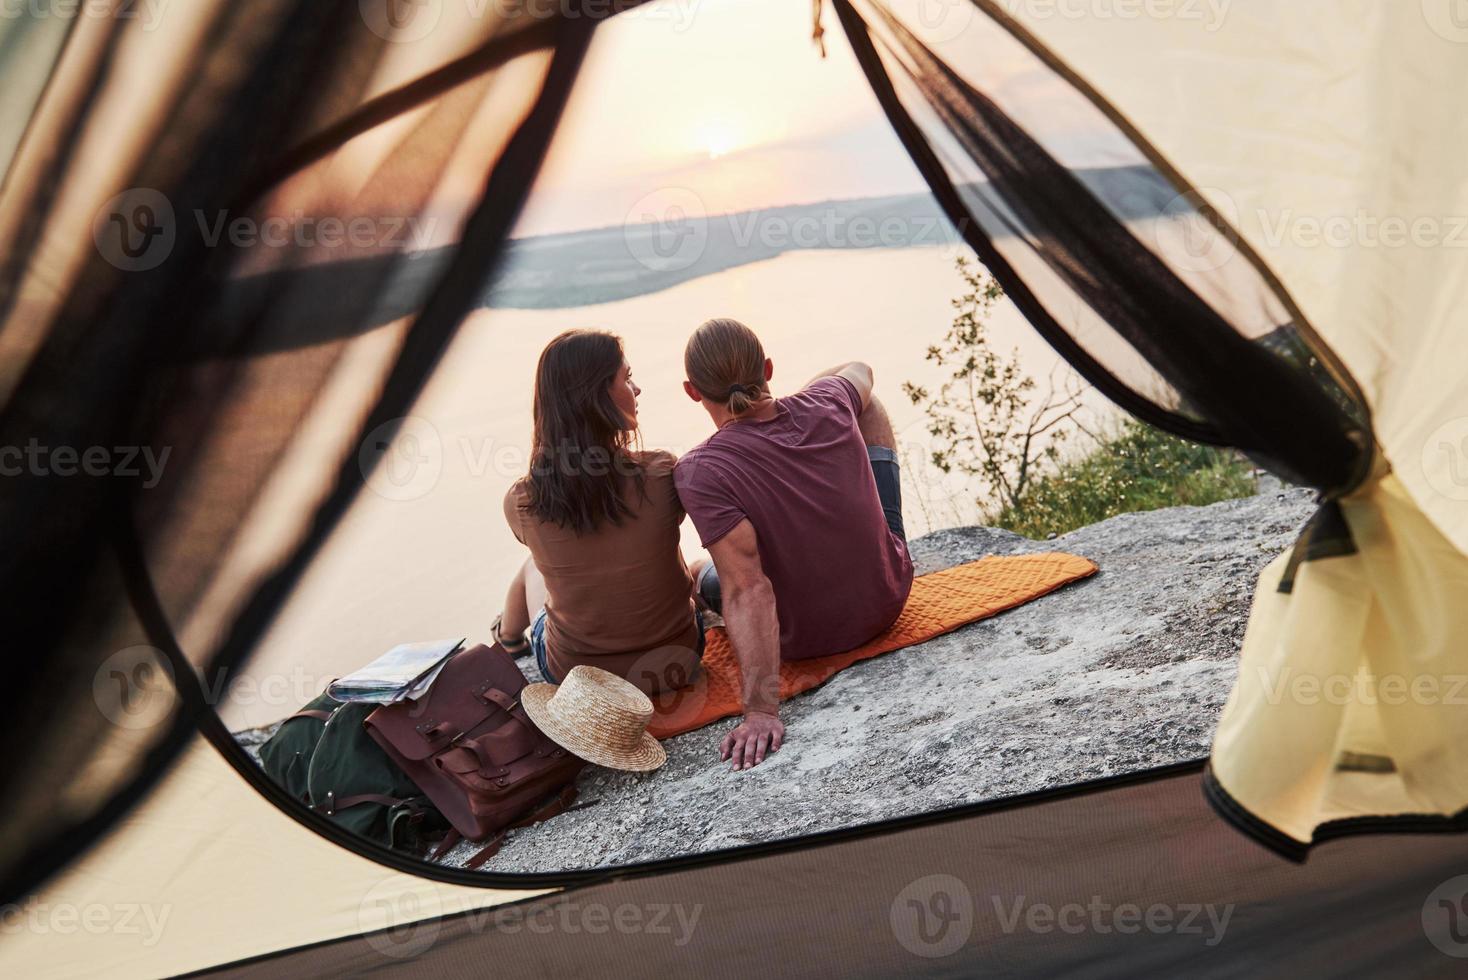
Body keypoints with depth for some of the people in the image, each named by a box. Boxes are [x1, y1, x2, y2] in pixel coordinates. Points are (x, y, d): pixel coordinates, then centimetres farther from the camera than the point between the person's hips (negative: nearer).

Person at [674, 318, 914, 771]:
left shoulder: (701, 472, -29)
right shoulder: (827, 405, -15)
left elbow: (747, 589, -35)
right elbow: (859, 369, 10)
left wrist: (761, 711, -33)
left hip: (804, 639, -3)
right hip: (889, 600, 3)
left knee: (701, 573, 26)